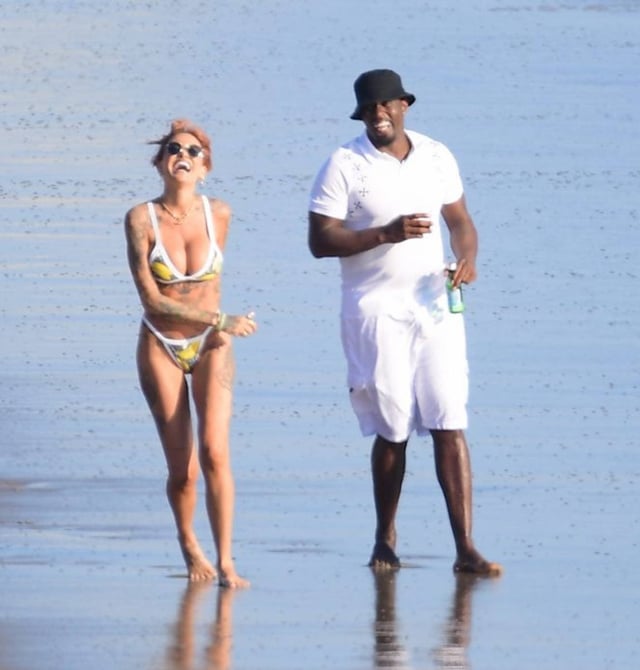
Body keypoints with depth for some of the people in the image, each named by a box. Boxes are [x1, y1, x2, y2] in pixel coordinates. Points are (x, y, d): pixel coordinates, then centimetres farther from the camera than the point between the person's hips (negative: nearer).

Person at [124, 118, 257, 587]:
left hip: (211, 346, 1)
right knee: (182, 470, 2)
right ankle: (188, 544, 30)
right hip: (161, 349, -1)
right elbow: (151, 298, -14)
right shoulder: (141, 219, -11)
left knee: (215, 452, -17)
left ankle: (225, 563, -14)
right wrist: (220, 320, -16)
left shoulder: (219, 214, -4)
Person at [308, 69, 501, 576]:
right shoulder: (345, 165, -4)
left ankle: (466, 549, -10)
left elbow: (459, 219, 18)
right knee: (392, 431, 2)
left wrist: (467, 257, -4)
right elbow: (320, 241, -8)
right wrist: (386, 234, -20)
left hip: (435, 305, 3)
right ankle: (385, 539, 20)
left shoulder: (437, 157, 9)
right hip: (376, 310, -3)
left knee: (450, 425, -7)